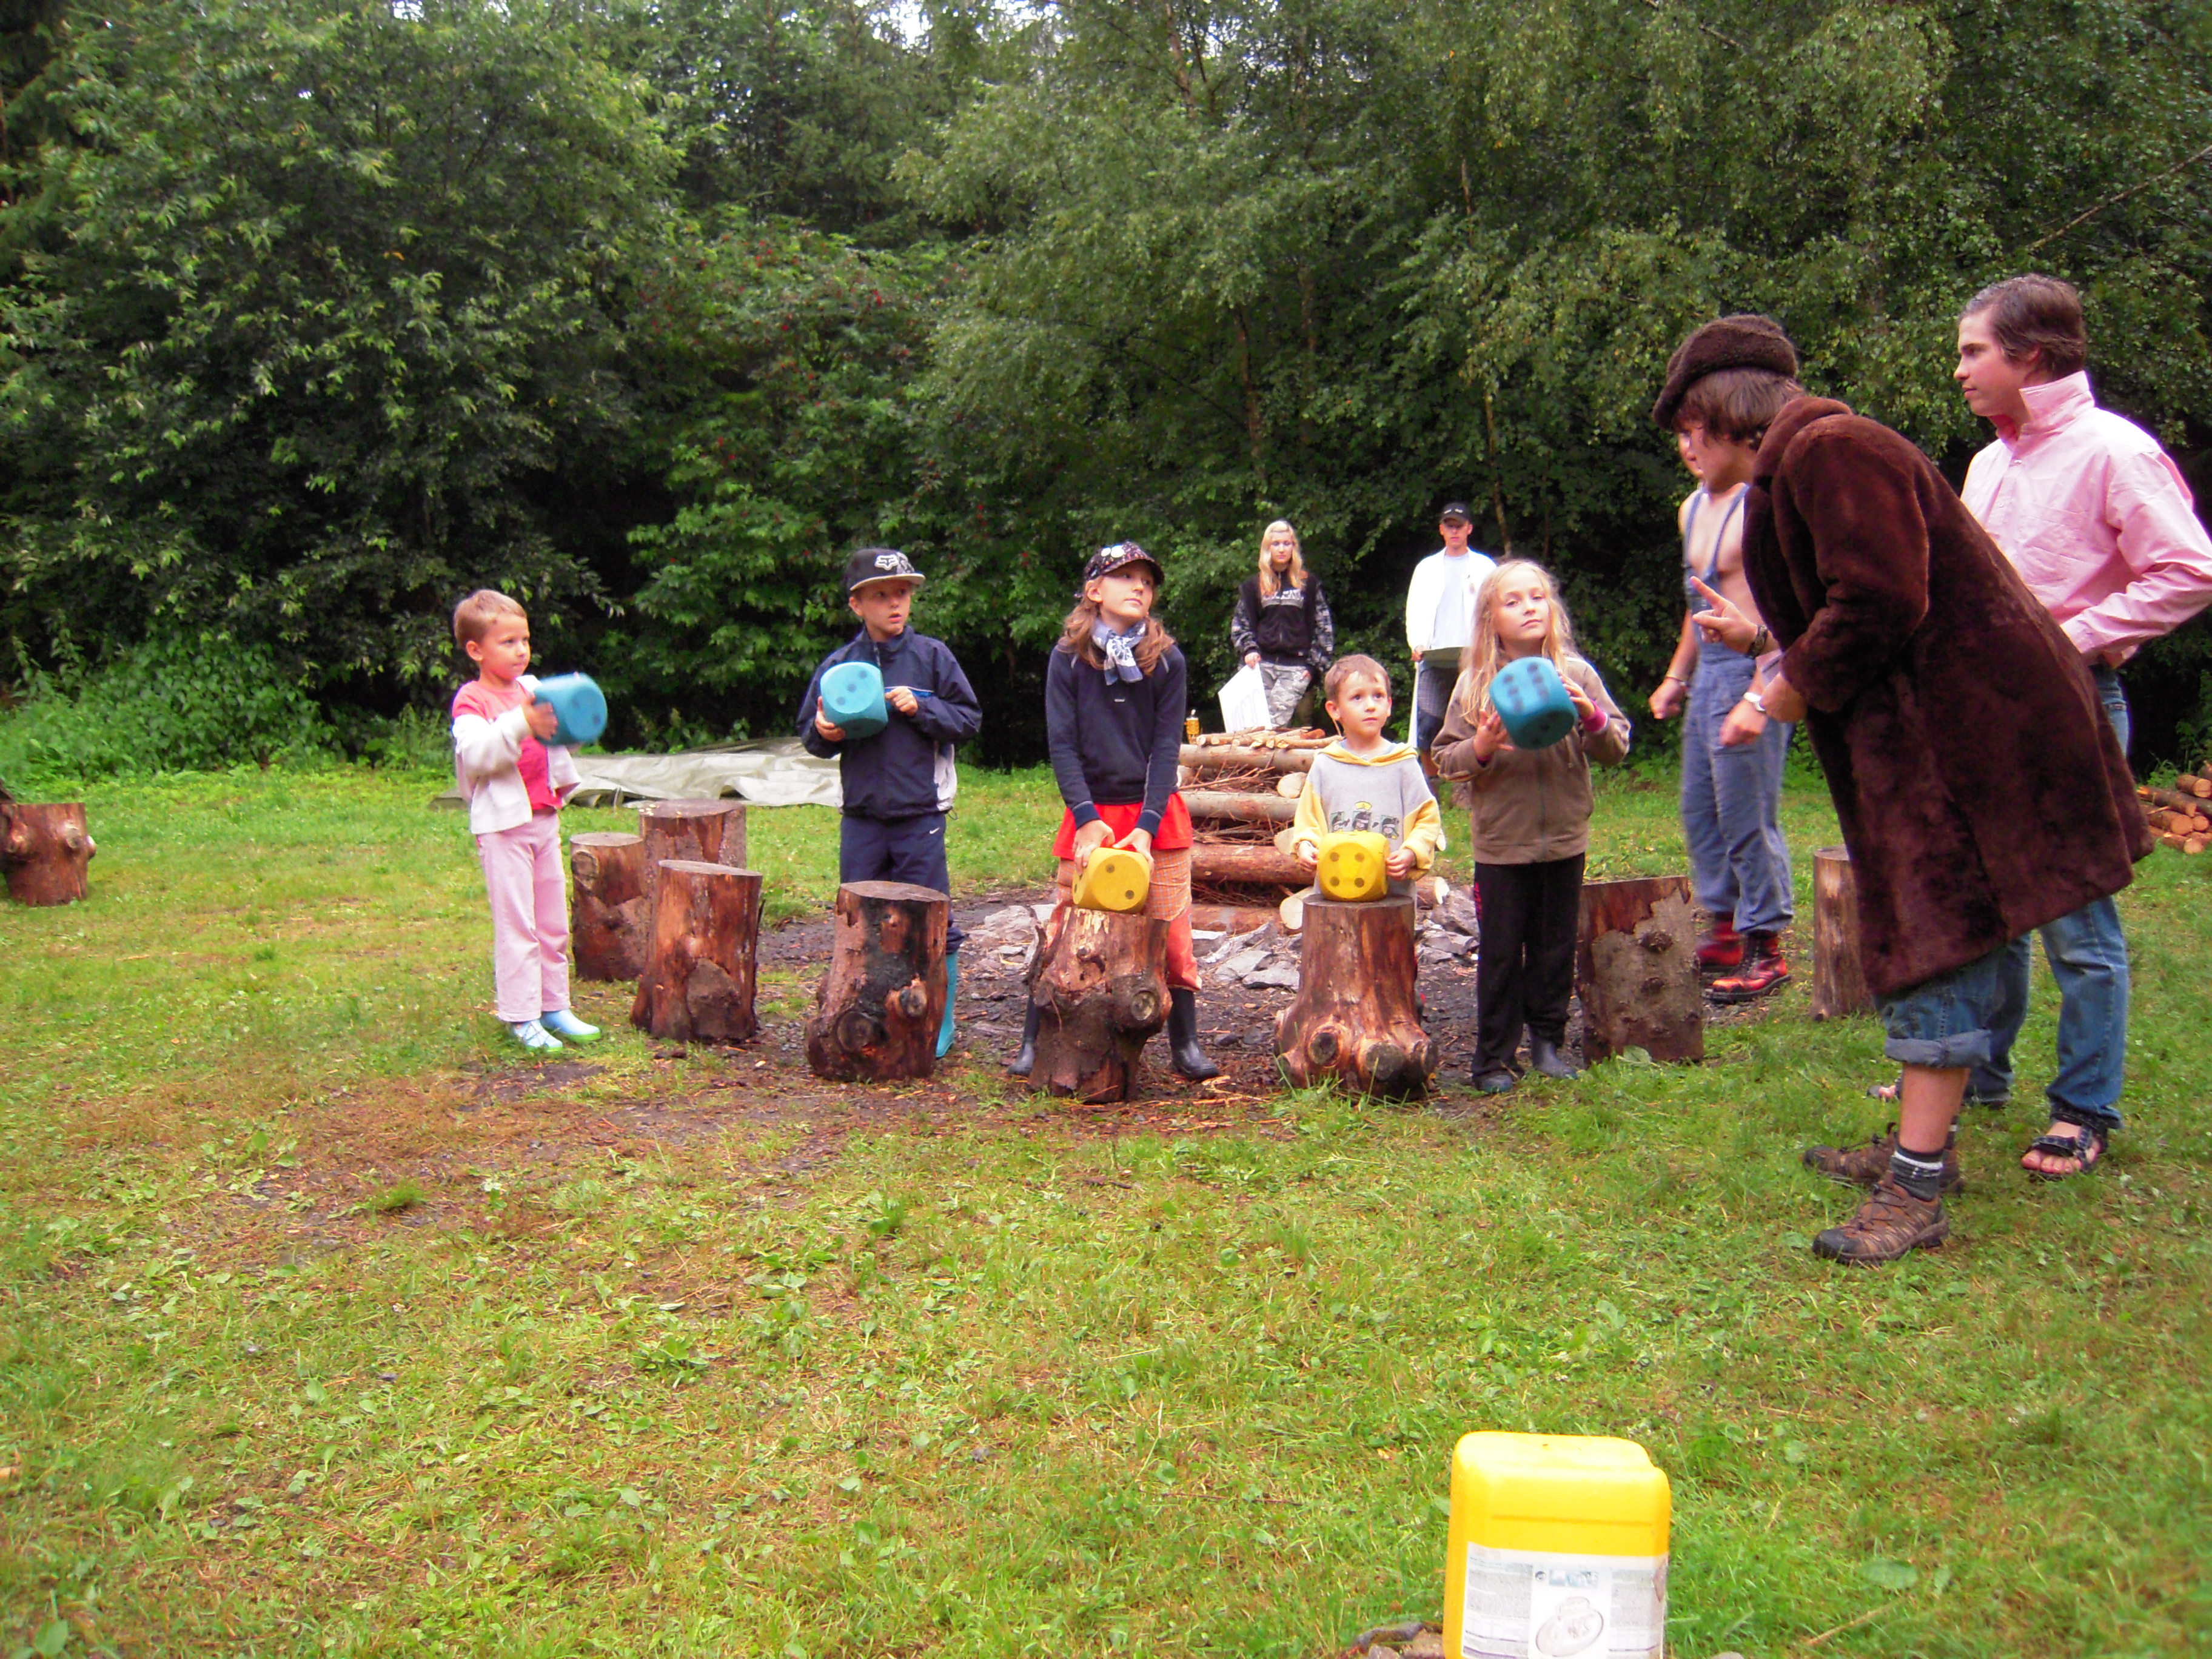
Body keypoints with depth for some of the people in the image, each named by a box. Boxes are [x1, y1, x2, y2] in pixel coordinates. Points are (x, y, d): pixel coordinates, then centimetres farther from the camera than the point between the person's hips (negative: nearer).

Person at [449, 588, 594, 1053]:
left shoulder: (533, 690, 13)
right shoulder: (471, 701, -7)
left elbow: (556, 743, 27)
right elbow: (476, 755, -23)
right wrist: (521, 725, -33)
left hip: (543, 818, 7)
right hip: (502, 824, -7)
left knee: (553, 922, 12)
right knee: (516, 924, -6)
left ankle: (554, 1006, 22)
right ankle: (521, 1017, 0)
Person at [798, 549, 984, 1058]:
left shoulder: (933, 656, -1)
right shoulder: (838, 664, 6)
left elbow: (970, 719, -1)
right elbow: (809, 731, 12)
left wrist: (922, 708, -15)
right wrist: (823, 733, -10)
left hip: (921, 813, -3)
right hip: (861, 815, 3)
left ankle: (940, 1022, 15)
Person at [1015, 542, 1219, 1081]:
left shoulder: (1168, 660, 1)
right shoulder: (1068, 658, -1)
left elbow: (1166, 747, -4)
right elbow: (1062, 744, -5)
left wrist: (1146, 827, -14)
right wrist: (1087, 819, -16)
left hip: (1155, 813, 1)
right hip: (1089, 813, -1)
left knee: (1171, 929, 2)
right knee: (1066, 928, 0)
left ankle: (1184, 1043, 14)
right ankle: (1034, 1041, 11)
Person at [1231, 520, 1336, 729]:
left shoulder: (1308, 583, 10)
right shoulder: (1253, 585, 15)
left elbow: (1323, 626, 10)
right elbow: (1239, 624, 15)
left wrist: (1315, 664, 1)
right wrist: (1249, 649, -4)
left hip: (1296, 666, -2)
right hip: (1262, 663, 2)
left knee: (1276, 722, -18)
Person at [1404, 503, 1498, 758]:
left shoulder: (1485, 566, 14)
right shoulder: (1427, 567, 19)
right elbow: (1414, 609, 14)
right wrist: (1416, 643, -5)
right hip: (1433, 658, 1)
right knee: (1428, 724, -8)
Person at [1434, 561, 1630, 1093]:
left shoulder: (1575, 674, 0)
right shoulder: (1476, 683, -3)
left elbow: (1617, 749, 1)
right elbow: (1445, 758, -1)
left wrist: (1592, 716, -18)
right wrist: (1480, 748, -20)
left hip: (1564, 840, 2)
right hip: (1501, 844, -1)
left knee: (1555, 949, 12)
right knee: (1500, 953, 5)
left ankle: (1547, 1041, 27)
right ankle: (1494, 1058, 15)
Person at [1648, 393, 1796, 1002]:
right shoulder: (1694, 508, 15)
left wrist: (1758, 698, -25)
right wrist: (1676, 676, 24)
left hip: (1751, 671, -9)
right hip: (1708, 670, 9)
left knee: (1747, 815, -5)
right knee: (1699, 810, 13)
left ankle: (1766, 947, 5)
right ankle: (1726, 929, 25)